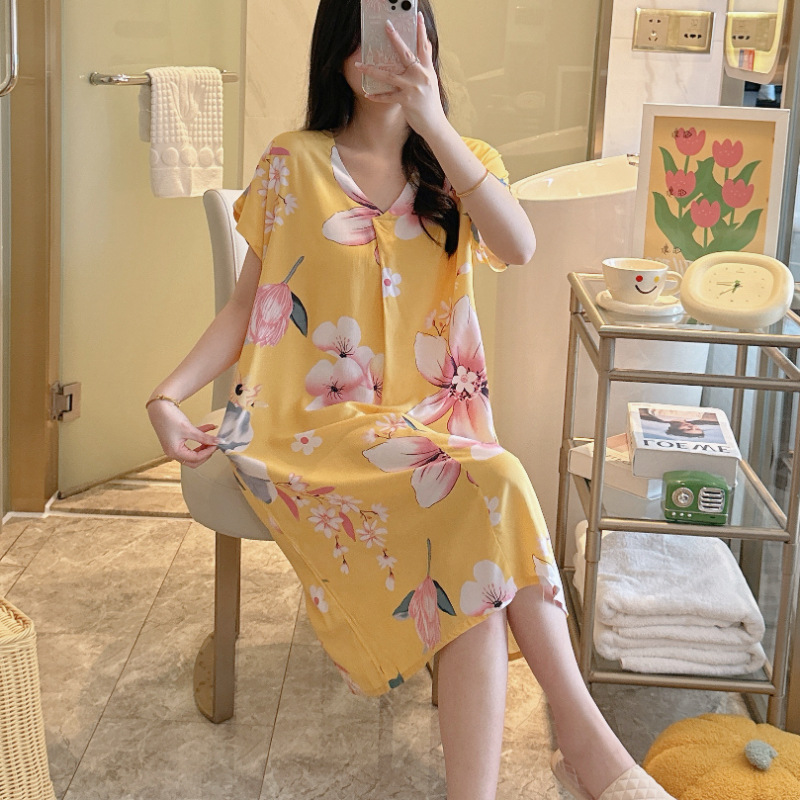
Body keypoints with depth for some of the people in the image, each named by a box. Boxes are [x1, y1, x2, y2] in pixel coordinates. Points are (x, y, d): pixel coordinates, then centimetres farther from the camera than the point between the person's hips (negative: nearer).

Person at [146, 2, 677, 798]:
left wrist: (433, 121, -18)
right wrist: (168, 394, -8)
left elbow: (518, 247, -11)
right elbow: (249, 303, 7)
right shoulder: (294, 163, 7)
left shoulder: (457, 163, 11)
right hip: (315, 426, -2)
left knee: (470, 556, -31)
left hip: (430, 420, 3)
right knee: (488, 490, -29)